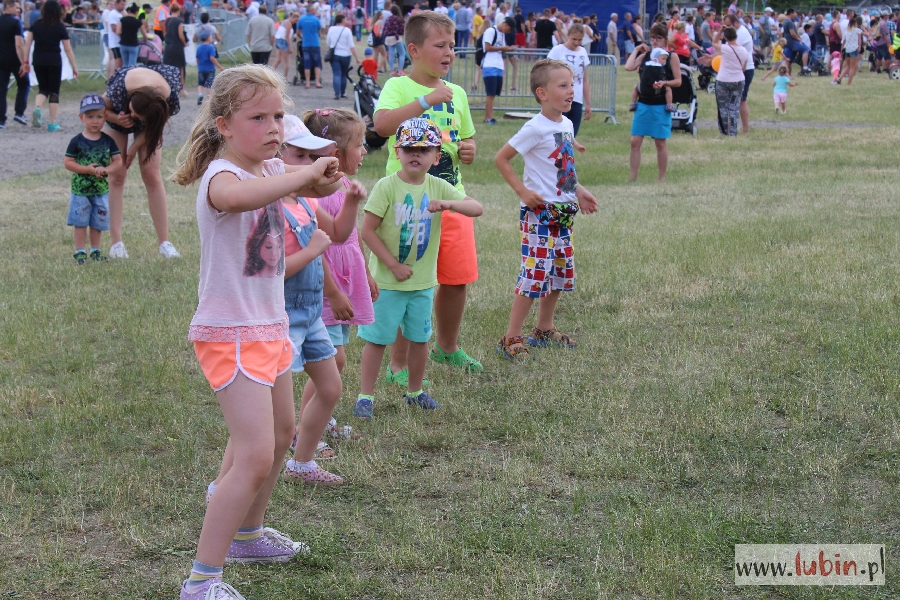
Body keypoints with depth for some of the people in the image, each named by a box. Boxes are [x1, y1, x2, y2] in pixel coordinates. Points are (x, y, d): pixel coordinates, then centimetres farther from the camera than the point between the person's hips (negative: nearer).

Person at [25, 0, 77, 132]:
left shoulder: (36, 25, 2)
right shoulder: (60, 27, -4)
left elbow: (27, 44, -1)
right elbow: (68, 50, -4)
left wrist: (25, 61, 4)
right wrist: (74, 67, 2)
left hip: (38, 62, 3)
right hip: (54, 62, -3)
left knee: (43, 89, 17)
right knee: (54, 91, 7)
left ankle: (37, 108, -14)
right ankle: (53, 124, 6)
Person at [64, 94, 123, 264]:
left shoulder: (108, 141, 0)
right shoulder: (77, 141, -7)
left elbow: (118, 161, 1)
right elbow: (68, 163, -9)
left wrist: (106, 170, -19)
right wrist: (87, 169, -20)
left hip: (101, 189, 2)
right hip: (80, 189, -2)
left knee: (98, 222, 11)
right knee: (80, 222, 2)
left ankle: (95, 250, 23)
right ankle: (80, 251, 9)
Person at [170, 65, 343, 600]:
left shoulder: (272, 169, 5)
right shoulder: (220, 175, -22)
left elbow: (312, 186, 22)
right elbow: (240, 196, -47)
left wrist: (323, 177, -2)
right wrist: (307, 172, -37)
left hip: (270, 326, 10)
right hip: (230, 334, -10)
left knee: (282, 433, 25)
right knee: (255, 455, -17)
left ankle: (248, 534, 46)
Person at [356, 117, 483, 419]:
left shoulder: (438, 187, -1)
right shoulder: (387, 186, -13)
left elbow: (477, 208, -7)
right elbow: (367, 230, -15)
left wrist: (448, 204, -26)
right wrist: (393, 265, -16)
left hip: (423, 281, 4)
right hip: (387, 281, -4)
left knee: (420, 338, 14)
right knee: (377, 338, 2)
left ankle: (415, 391, 31)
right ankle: (365, 396, 11)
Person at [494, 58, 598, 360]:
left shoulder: (567, 124, 9)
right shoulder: (536, 128, -16)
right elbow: (501, 158, -14)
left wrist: (578, 191, 14)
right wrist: (523, 191, -17)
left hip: (563, 211, 8)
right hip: (539, 212, -8)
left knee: (561, 270, 14)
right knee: (535, 272, -10)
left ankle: (544, 329, 28)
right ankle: (511, 338, -3)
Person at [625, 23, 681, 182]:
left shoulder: (671, 57, -1)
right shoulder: (646, 54, 9)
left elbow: (678, 81, -3)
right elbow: (629, 67, -6)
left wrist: (664, 83, -21)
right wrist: (637, 50, 0)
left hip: (661, 106, -4)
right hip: (643, 103, 4)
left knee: (660, 142, 4)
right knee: (635, 141, -1)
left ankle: (661, 178, 15)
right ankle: (632, 177, 3)